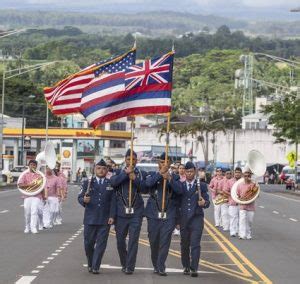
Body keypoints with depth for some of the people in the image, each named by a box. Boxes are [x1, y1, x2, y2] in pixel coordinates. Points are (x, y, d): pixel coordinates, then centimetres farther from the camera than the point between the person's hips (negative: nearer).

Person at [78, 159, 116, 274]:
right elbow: (80, 197, 5)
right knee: (88, 243, 6)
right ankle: (90, 264, 25)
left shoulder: (111, 184, 6)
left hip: (105, 220, -1)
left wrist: (112, 216, -8)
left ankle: (95, 267, -2)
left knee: (101, 244, -5)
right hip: (90, 219, 1)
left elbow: (113, 201, 2)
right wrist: (84, 200, -19)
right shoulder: (87, 183, 8)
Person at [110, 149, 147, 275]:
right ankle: (124, 264, 26)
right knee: (120, 240, 8)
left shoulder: (142, 174, 7)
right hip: (121, 212, 1)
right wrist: (126, 172, -14)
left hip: (136, 212, -1)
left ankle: (130, 267, -1)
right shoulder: (119, 172, 8)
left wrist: (134, 178, -15)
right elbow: (113, 182, -12)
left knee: (133, 241, -6)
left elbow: (144, 189, -6)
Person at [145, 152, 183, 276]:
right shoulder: (153, 176, 9)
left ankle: (161, 267, -7)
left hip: (169, 216, -1)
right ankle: (155, 265, 25)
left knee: (165, 241, -8)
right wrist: (160, 173, -21)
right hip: (154, 215, 1)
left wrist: (169, 179, -22)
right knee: (154, 241, 8)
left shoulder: (174, 177, 8)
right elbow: (148, 183, -14)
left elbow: (180, 191, -10)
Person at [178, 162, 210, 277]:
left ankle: (194, 268, -12)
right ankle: (186, 266, 24)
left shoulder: (202, 185, 3)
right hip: (183, 219, 3)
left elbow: (207, 202, 0)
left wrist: (204, 203, -23)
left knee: (195, 244, -10)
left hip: (196, 219, -3)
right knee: (184, 244, 10)